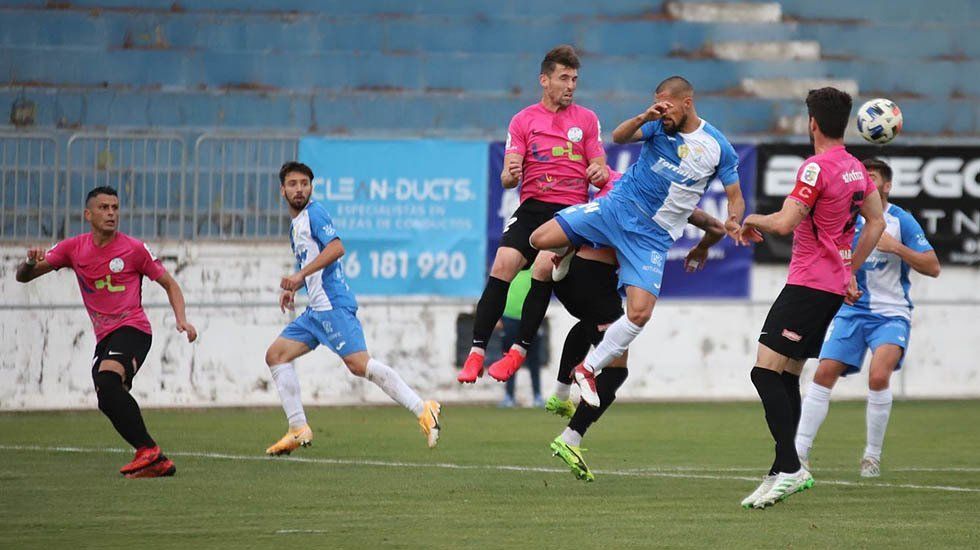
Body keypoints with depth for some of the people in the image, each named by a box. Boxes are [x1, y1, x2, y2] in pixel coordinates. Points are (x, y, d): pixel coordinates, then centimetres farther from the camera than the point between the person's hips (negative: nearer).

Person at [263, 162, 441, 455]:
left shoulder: (314, 213, -5)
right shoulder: (296, 225, 23)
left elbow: (336, 247, -21)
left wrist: (300, 275, -24)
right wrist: (293, 288, 20)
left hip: (333, 304, -10)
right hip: (316, 309, 10)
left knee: (358, 363, -20)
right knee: (276, 355, 7)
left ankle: (423, 411, -23)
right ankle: (298, 430, 5)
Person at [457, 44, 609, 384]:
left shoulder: (586, 120, 12)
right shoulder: (523, 121, 12)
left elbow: (601, 173, 10)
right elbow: (507, 178, 6)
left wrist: (600, 174, -14)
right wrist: (509, 174, -19)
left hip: (572, 210, -1)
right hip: (532, 207, 1)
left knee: (544, 267, -25)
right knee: (502, 265, -20)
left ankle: (519, 351, -17)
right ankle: (477, 353, -18)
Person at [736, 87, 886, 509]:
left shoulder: (817, 167, -15)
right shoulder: (856, 169, 12)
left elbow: (785, 223, -21)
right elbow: (876, 222, 19)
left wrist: (753, 219, 0)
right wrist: (851, 270, 23)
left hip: (809, 283, -9)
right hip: (836, 284, 9)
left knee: (766, 371, -14)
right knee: (787, 375, 13)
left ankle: (789, 467, -22)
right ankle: (785, 472, 14)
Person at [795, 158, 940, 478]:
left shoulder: (901, 221, -4)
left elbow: (932, 267, -7)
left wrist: (896, 247, -18)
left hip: (891, 315, -4)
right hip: (851, 310, 4)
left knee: (879, 376, -25)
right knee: (824, 374, -9)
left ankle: (873, 455, -10)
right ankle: (800, 451, -4)